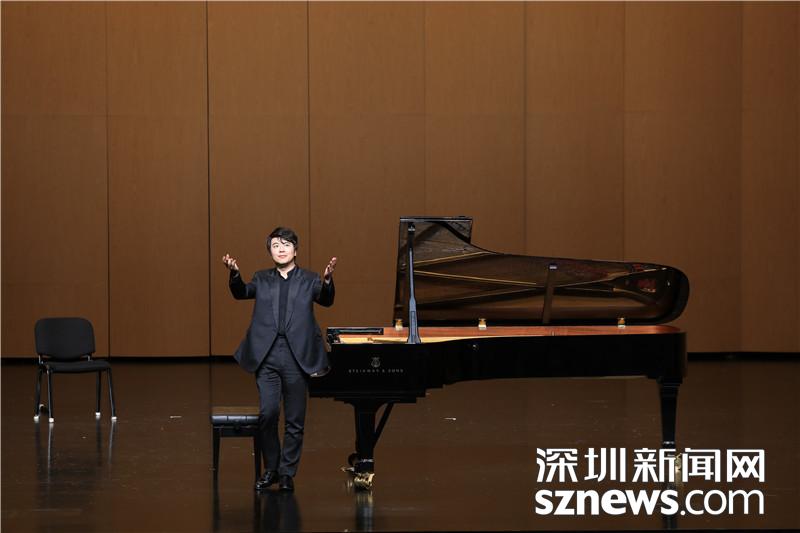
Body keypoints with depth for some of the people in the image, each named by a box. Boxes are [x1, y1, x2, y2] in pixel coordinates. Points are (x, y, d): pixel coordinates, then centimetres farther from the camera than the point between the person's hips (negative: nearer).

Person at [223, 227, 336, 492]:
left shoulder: (309, 280, 9)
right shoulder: (262, 279, 14)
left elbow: (326, 300, -7)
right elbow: (241, 292, -3)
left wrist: (327, 281, -29)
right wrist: (234, 273, -23)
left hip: (297, 355, 0)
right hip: (267, 355, 0)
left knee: (295, 420, 4)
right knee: (268, 413, -9)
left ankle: (287, 473, 15)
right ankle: (271, 469, 9)